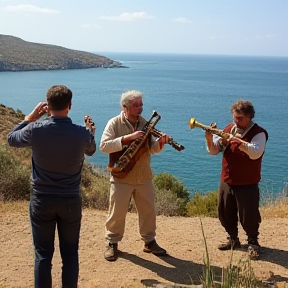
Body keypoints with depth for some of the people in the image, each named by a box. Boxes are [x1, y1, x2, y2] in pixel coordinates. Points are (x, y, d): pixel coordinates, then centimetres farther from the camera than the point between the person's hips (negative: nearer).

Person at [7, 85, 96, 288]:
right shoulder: (82, 133, -11)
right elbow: (91, 151, 13)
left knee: (43, 254, 11)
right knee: (70, 254, 13)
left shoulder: (35, 129, -14)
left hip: (42, 200, 0)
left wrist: (30, 117, 14)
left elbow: (11, 139, 8)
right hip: (71, 201, 0)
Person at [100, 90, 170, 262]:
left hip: (144, 177, 5)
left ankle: (149, 241, 28)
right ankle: (112, 243, 21)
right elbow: (104, 146, -20)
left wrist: (160, 142, -18)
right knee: (117, 212, 4)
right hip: (121, 177, -4)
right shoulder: (114, 123, -9)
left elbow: (153, 148, 5)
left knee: (148, 211, 12)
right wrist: (127, 138, -27)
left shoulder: (145, 124, 5)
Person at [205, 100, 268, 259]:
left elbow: (255, 153, -30)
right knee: (225, 213, 13)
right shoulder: (229, 129, 6)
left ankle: (253, 242, 20)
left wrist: (239, 142, -45)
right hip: (227, 181, 6)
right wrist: (209, 138, -17)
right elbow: (214, 150, 4)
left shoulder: (258, 133, -11)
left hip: (247, 184, -5)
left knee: (249, 216, -2)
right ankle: (233, 239, 32)